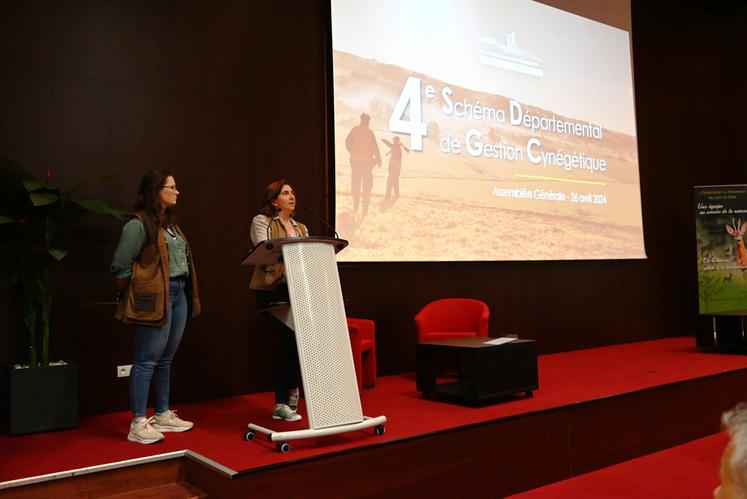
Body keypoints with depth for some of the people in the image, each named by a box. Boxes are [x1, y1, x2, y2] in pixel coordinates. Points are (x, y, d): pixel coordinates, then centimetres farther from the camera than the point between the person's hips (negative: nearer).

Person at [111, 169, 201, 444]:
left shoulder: (170, 224, 17)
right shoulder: (139, 225, -11)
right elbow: (120, 266, -13)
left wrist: (190, 296, 12)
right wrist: (136, 296, -5)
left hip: (179, 294, 9)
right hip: (155, 298, -9)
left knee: (165, 360, 16)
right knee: (147, 361, -4)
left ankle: (163, 415, 26)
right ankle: (138, 424, 3)